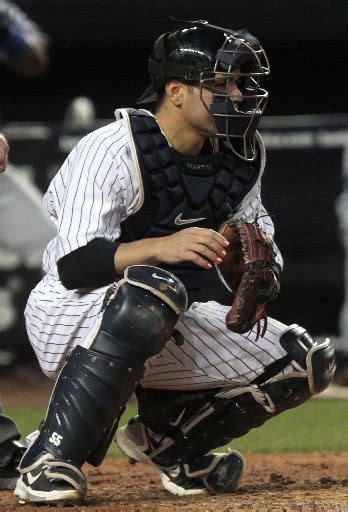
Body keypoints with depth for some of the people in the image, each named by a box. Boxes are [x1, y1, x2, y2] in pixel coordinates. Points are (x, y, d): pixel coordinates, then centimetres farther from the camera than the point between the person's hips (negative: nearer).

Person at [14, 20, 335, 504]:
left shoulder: (241, 154, 1)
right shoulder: (110, 150, -20)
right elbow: (74, 265, -27)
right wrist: (159, 248, -42)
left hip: (166, 329, 7)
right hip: (68, 316, -7)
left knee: (307, 361, -3)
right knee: (154, 288, -41)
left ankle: (168, 435, 15)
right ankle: (48, 460, -33)